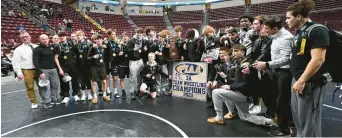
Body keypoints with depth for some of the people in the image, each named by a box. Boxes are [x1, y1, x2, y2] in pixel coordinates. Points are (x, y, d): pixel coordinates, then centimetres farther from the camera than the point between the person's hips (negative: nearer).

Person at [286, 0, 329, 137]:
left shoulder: (317, 31, -14)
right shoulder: (300, 32, 13)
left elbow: (318, 60, -22)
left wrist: (302, 81, -20)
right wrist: (297, 80, 13)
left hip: (310, 83, -9)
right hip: (297, 80, 9)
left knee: (308, 121, 3)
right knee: (298, 117, 19)